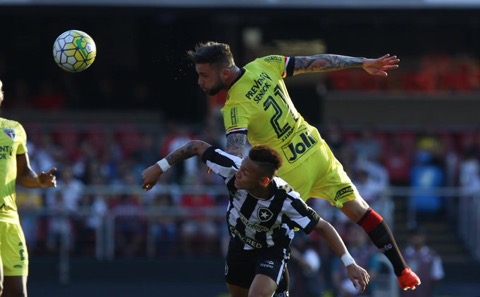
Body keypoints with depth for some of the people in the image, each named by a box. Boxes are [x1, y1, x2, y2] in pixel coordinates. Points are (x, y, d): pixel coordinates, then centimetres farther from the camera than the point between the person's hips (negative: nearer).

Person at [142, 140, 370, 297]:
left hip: (272, 250, -5)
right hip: (240, 243, 5)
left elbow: (323, 227, -31)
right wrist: (159, 168, -19)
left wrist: (350, 264, -33)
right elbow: (198, 147, -21)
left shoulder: (285, 200, -39)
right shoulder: (233, 167, -34)